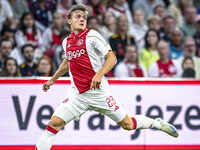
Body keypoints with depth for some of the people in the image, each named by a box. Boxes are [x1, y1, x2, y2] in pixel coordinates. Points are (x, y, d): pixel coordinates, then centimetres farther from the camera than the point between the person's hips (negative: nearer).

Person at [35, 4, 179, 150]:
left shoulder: (92, 35, -6)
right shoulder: (66, 42, 10)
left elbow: (112, 58, -9)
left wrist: (99, 74, -25)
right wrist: (52, 80, 35)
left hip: (98, 91, -4)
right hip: (77, 94, 4)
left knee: (128, 124, 3)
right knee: (54, 123, -14)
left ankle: (158, 123, 28)